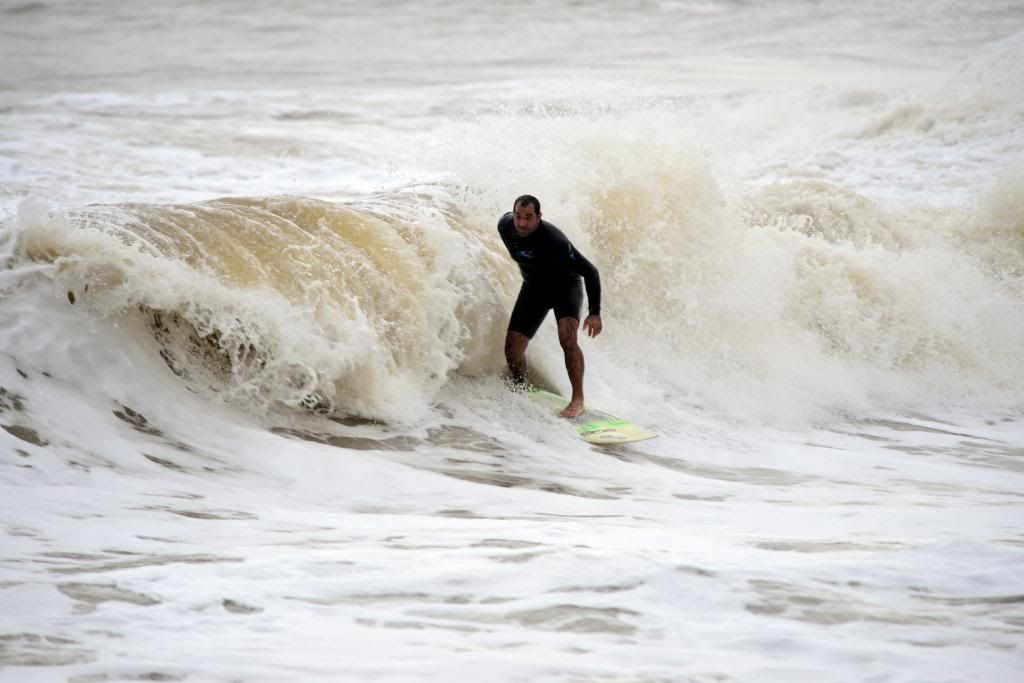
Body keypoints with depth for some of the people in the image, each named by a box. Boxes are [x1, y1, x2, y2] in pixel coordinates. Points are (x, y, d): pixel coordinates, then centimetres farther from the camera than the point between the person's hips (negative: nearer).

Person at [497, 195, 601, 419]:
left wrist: (595, 313, -34)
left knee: (567, 337, -31)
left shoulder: (553, 239, -36)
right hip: (534, 288, 5)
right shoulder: (505, 226, -20)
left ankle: (578, 400, -24)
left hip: (565, 286, -5)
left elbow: (590, 271, -31)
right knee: (512, 349, -5)